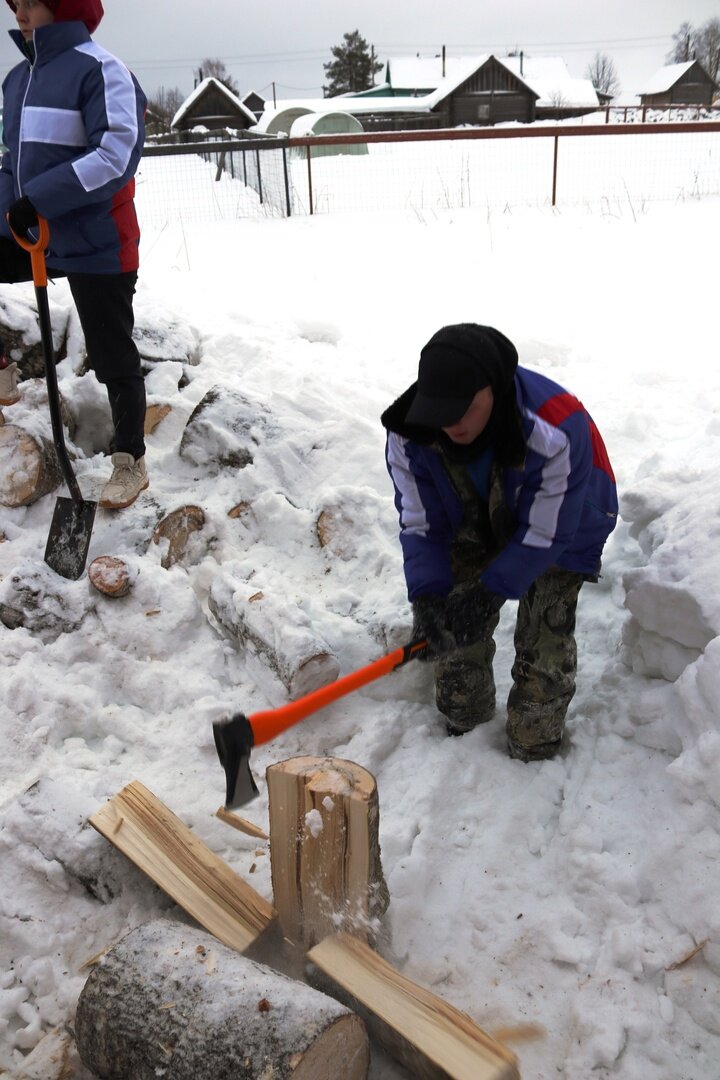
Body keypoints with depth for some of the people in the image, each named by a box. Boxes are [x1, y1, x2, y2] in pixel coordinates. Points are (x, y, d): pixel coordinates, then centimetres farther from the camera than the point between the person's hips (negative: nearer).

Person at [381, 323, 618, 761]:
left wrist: (490, 592, -36)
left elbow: (544, 535, -31)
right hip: (475, 525, 4)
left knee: (543, 648, -5)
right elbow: (421, 524, -19)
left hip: (561, 529, -3)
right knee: (452, 629, 5)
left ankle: (534, 759, 19)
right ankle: (463, 735, 33)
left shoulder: (557, 431, -43)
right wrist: (427, 596, -33)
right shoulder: (408, 434, -31)